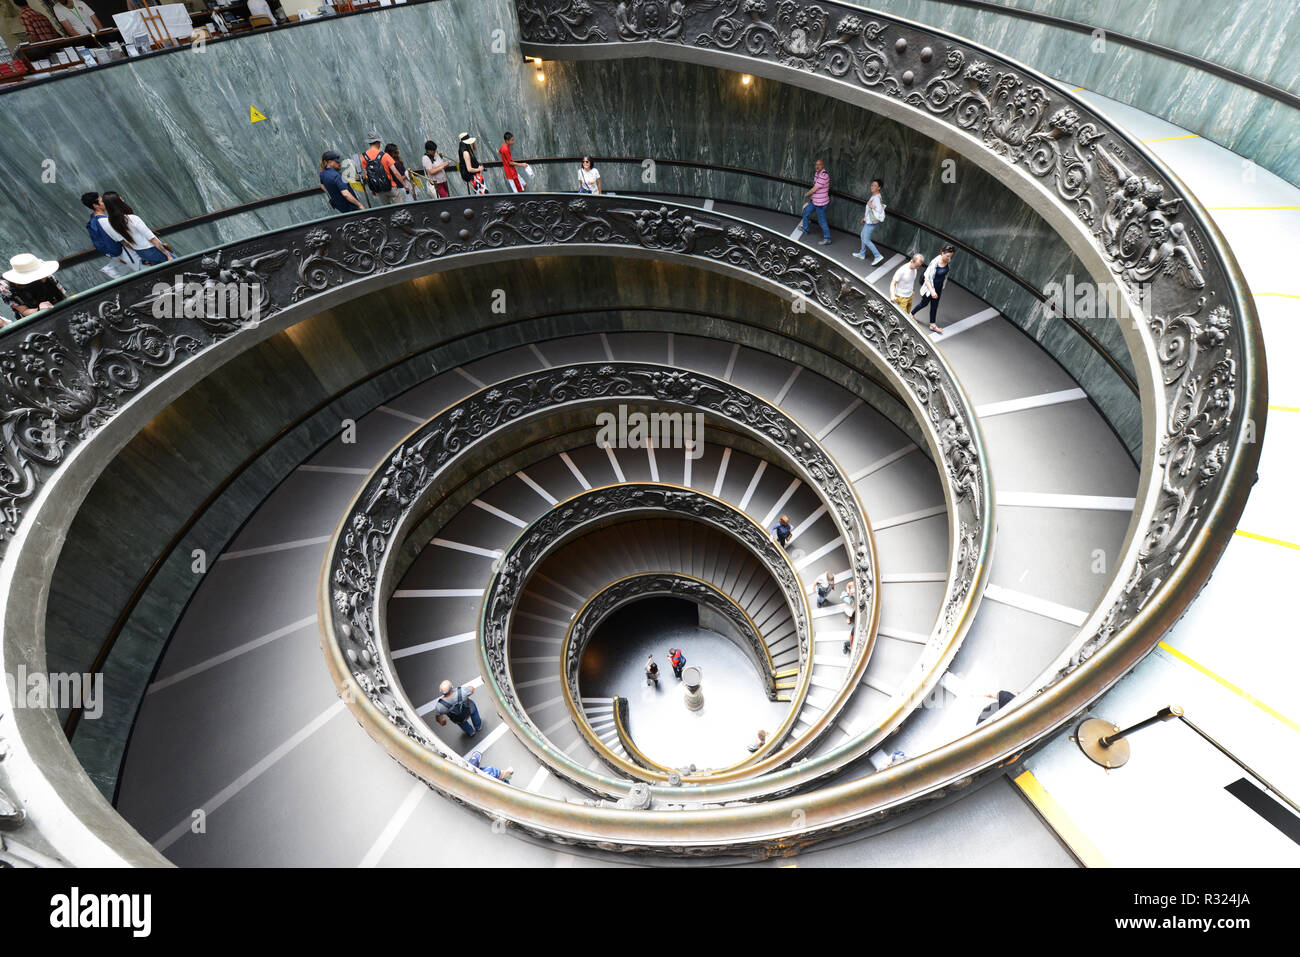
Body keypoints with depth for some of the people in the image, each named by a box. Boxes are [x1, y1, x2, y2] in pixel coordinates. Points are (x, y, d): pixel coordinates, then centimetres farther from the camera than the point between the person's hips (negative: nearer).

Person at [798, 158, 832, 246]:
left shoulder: (824, 176, -27)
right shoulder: (817, 173, 5)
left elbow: (814, 189, -24)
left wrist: (806, 194, -7)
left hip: (821, 203, -10)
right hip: (815, 201, 10)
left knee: (822, 221, -2)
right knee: (805, 213, 25)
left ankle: (827, 239, 9)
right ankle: (805, 229, 48)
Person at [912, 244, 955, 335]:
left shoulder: (948, 261, -10)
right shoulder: (935, 263, -32)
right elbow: (927, 279, -30)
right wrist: (932, 291, -35)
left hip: (939, 288, 6)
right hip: (930, 287, -6)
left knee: (934, 306, 14)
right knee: (924, 303, 16)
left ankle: (932, 325, 24)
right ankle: (911, 314, 44)